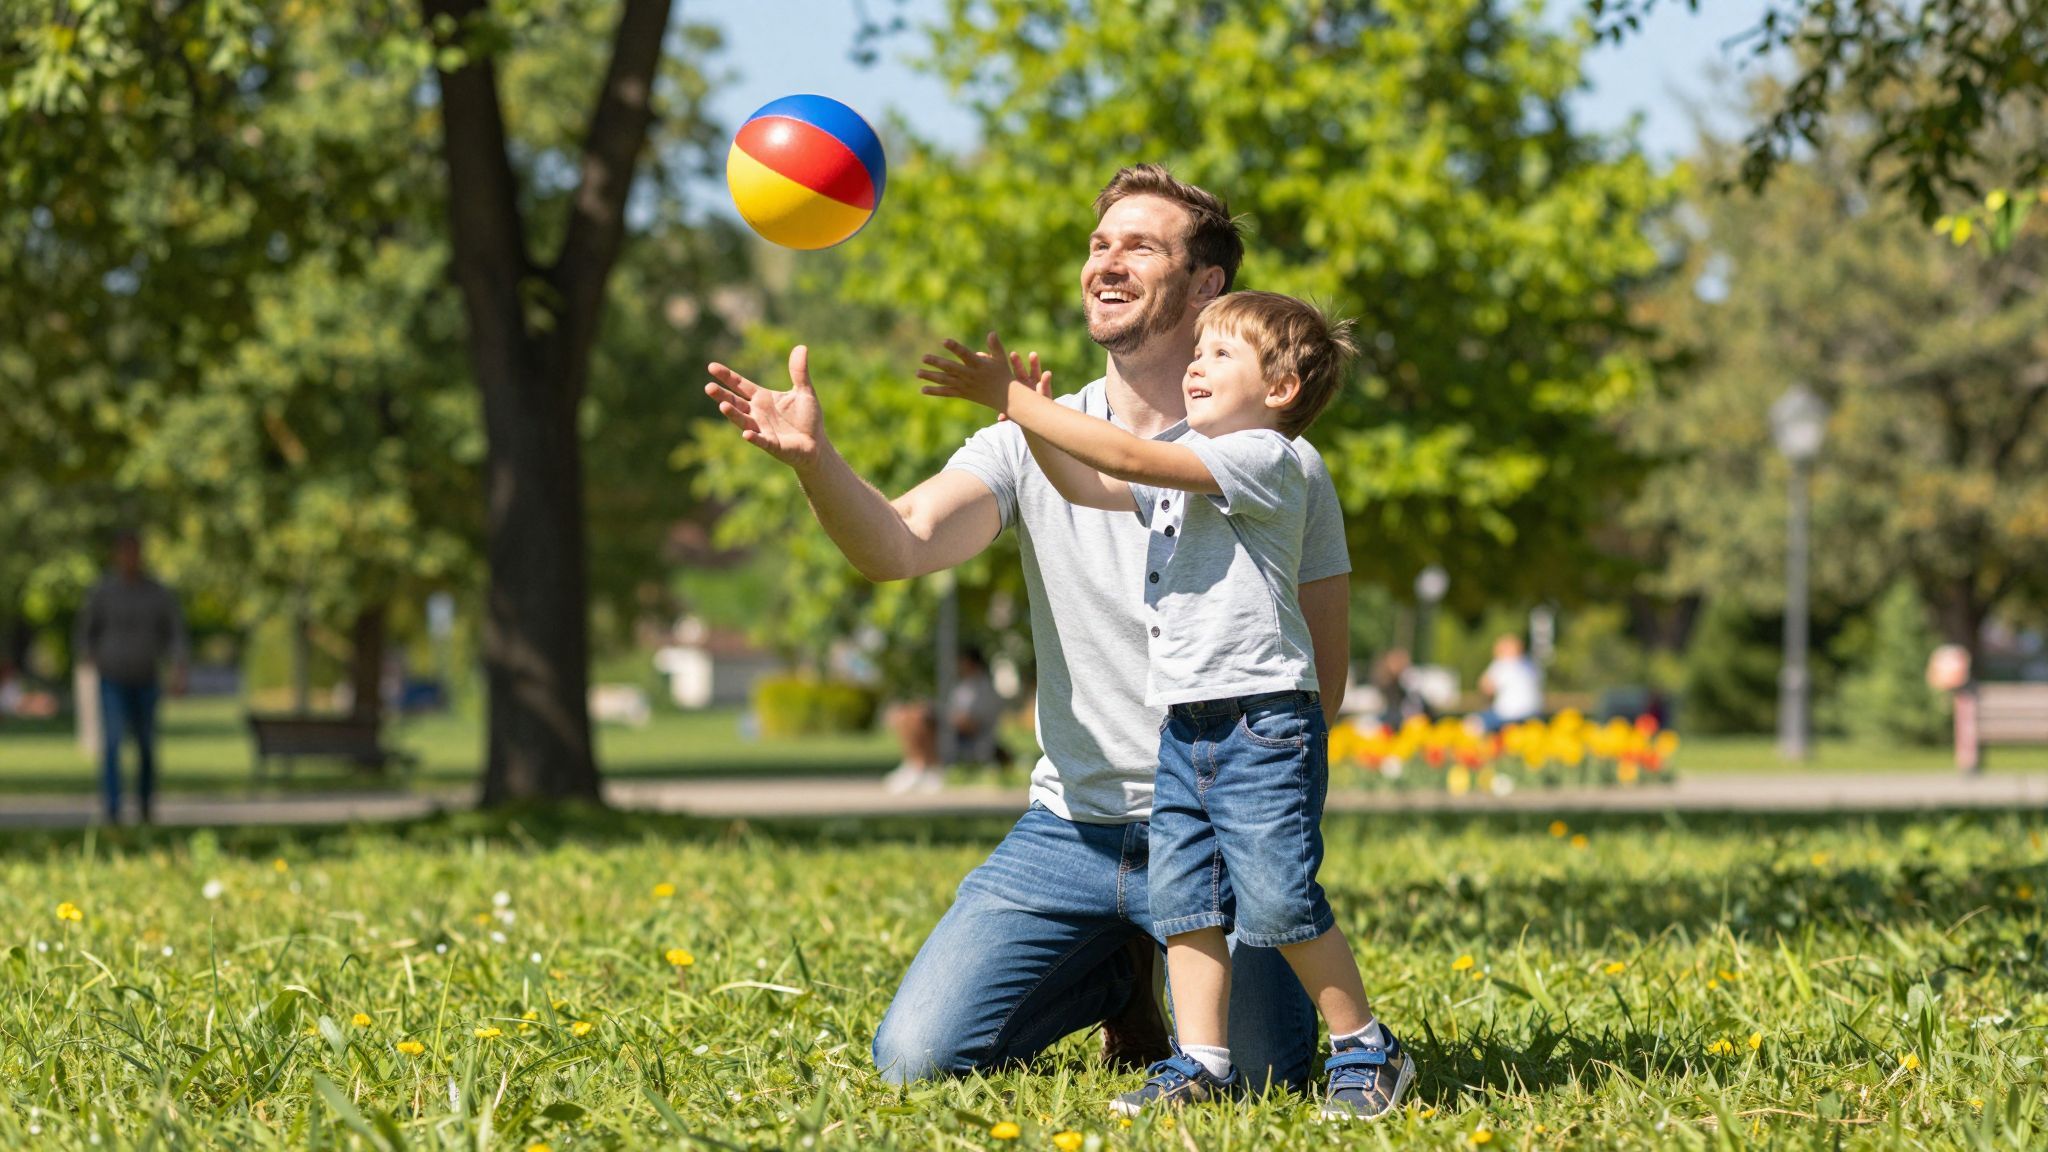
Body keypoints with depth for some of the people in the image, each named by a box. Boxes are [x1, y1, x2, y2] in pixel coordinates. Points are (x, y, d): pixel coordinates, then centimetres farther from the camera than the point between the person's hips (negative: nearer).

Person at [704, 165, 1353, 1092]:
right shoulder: (1031, 441, 2)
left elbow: (1319, 678, 0)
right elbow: (899, 544, -15)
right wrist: (813, 459, -35)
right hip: (1068, 829, 2)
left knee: (1258, 1074, -17)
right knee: (916, 1059, -8)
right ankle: (1123, 978, 21)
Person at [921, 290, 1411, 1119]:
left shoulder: (1263, 456, -9)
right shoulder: (1182, 468, 20)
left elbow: (1130, 458, -18)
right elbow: (1088, 485, 25)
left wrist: (1019, 400, -15)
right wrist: (1029, 414, 8)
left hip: (1264, 715, -9)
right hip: (1185, 724, 9)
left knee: (1277, 898, -10)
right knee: (1184, 895, 3)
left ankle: (1366, 1050, 3)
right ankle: (1201, 1063, 7)